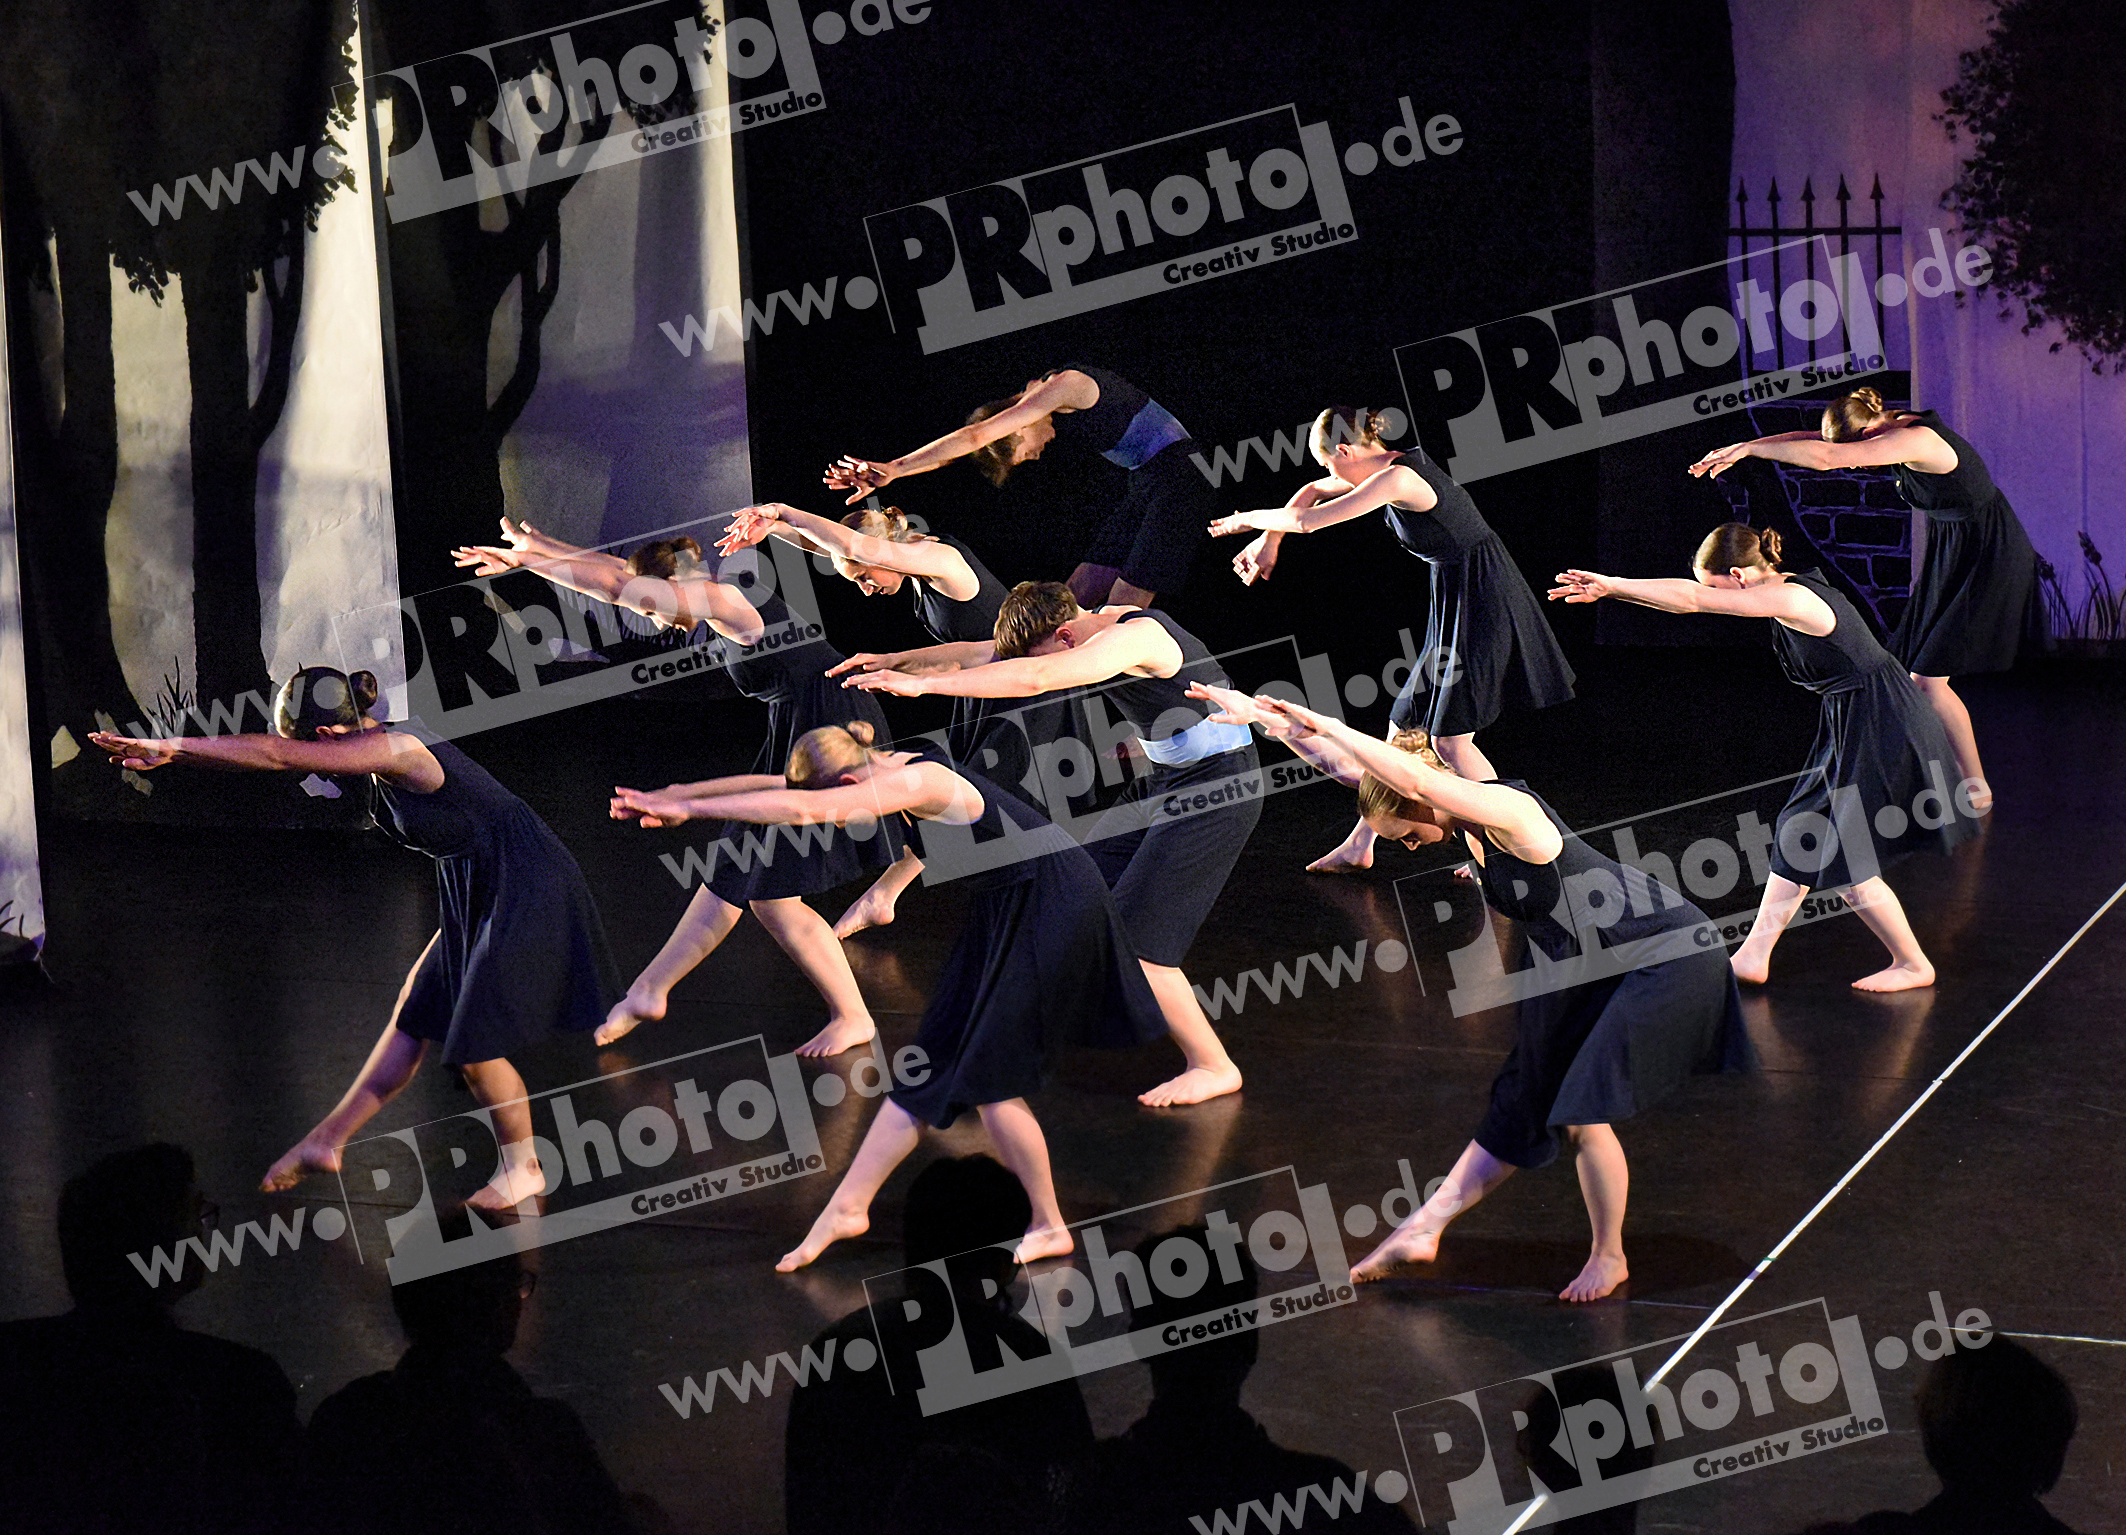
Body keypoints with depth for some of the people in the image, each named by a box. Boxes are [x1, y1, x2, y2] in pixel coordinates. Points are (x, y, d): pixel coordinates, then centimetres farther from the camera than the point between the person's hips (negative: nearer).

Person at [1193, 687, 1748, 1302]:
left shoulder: (1508, 812, -28)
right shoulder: (1466, 817, -3)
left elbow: (1413, 777, -43)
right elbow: (1350, 769, 2)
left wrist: (1324, 725, -37)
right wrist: (1260, 717, -2)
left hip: (1669, 957, -9)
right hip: (1585, 963, 9)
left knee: (1583, 1113, -12)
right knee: (1521, 1104, 13)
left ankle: (1609, 1257, 7)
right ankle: (1423, 1229, 18)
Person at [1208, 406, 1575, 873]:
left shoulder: (1397, 479, -22)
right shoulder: (1390, 465, 8)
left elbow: (1306, 521, -20)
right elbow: (1313, 493, 24)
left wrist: (1249, 519, -4)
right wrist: (1268, 541, 17)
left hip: (1478, 601, -10)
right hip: (1456, 599, 10)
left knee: (1450, 738, -7)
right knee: (1404, 725, 13)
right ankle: (1359, 846, 21)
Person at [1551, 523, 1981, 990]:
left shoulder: (1791, 599, -23)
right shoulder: (1785, 591, 6)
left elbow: (1693, 599, -25)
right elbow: (1693, 598, 8)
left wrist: (1611, 585, -19)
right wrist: (1609, 591, 3)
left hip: (1881, 730, -10)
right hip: (1850, 725, 10)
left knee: (1844, 858, -3)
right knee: (1799, 835, 13)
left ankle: (1913, 964, 11)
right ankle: (1753, 958, 19)